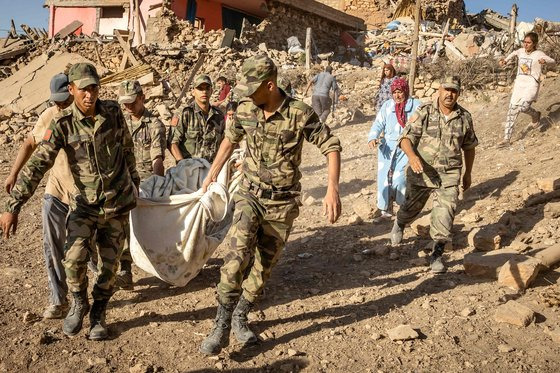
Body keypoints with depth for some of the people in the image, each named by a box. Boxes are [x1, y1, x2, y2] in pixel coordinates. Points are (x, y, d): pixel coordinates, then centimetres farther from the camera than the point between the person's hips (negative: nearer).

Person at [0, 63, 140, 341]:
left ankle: (98, 315, 28)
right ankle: (78, 304, 15)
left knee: (109, 264, 6)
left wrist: (134, 182, 19)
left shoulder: (113, 112, -6)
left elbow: (127, 149, 9)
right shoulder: (62, 124, -12)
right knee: (74, 258, -16)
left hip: (117, 204, 1)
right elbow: (37, 164, -17)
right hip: (84, 203, -1)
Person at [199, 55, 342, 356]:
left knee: (264, 265, 8)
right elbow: (230, 139, 14)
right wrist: (212, 173, 21)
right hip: (250, 195, 1)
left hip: (282, 203, -1)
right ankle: (222, 325, -9)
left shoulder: (300, 114, -17)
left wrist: (333, 189, -25)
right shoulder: (245, 109, -5)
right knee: (237, 256, -19)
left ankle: (240, 317, 29)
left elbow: (331, 146, -12)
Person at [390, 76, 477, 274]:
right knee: (411, 207, 16)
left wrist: (468, 173, 20)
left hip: (449, 175, 1)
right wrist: (412, 156, -34)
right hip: (421, 171, -1)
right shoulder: (424, 112, -8)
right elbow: (406, 137, -13)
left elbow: (469, 146, 16)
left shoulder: (464, 117, 3)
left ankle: (437, 255, 5)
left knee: (445, 214, -7)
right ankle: (399, 225, 51)